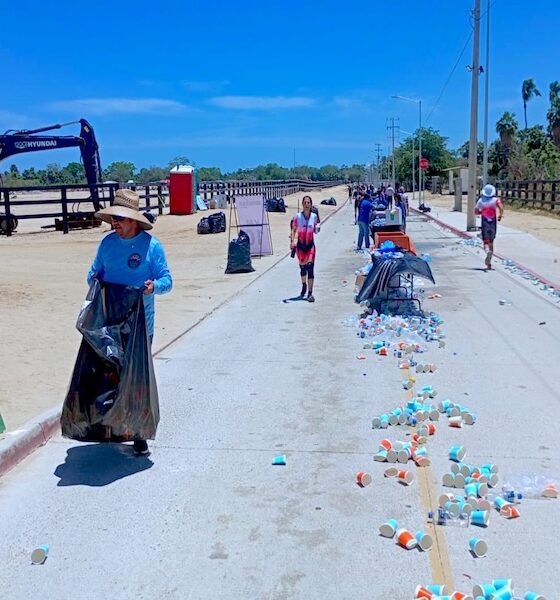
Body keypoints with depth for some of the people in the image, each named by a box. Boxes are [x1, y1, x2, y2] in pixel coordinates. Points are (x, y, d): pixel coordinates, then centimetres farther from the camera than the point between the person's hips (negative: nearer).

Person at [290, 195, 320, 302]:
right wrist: (292, 241, -13)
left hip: (310, 245, -1)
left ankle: (310, 293, -13)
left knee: (310, 267, -11)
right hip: (300, 245, 1)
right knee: (302, 267, 14)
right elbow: (293, 230, 1)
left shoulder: (314, 216, 0)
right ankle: (304, 285, 41)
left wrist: (317, 228, -12)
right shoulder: (298, 217, -4)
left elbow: (315, 231, 10)